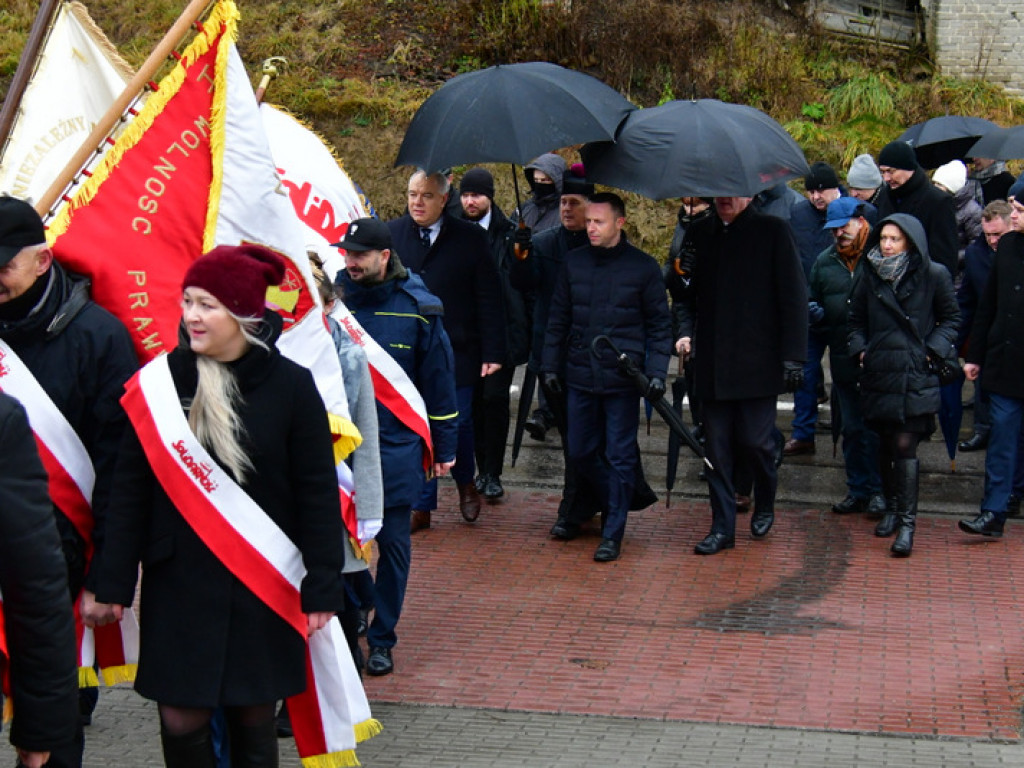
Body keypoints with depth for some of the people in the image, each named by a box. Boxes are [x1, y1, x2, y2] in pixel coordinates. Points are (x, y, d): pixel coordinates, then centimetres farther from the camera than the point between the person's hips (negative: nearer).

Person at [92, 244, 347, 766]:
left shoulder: (290, 385, -6)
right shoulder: (159, 381, -2)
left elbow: (318, 495, -3)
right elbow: (130, 489, 1)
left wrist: (323, 587, -4)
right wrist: (114, 582, -1)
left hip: (262, 588, -1)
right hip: (177, 585, 1)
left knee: (253, 720, 6)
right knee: (180, 722, 0)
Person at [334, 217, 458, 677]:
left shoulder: (417, 308, -3)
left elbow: (438, 379, 4)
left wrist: (444, 447, 5)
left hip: (396, 445, -1)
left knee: (393, 543, 5)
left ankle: (381, 639, 16)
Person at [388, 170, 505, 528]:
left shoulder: (470, 238, -2)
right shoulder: (392, 233, 4)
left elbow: (489, 300, -1)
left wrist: (492, 352, -6)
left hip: (456, 352, -1)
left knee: (457, 424, 5)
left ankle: (466, 483, 33)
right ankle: (421, 505, 15)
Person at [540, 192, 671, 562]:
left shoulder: (643, 267, -2)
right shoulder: (574, 262, 7)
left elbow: (660, 325, 2)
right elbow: (558, 319, 13)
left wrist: (656, 372, -7)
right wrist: (550, 365, 8)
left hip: (622, 379, -4)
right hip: (580, 376, 4)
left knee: (620, 458, 1)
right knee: (580, 454, 9)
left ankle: (613, 534, 9)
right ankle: (612, 503, 33)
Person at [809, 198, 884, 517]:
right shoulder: (825, 262, 12)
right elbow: (812, 303, 22)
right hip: (843, 358, 5)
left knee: (878, 428, 0)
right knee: (851, 428, 13)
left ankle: (878, 491, 10)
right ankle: (857, 490, 22)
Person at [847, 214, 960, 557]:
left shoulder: (934, 276, -4)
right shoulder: (871, 276, 6)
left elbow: (951, 319, 6)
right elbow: (856, 318, 18)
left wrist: (933, 351, -6)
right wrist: (859, 350, 3)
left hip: (915, 374, -4)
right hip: (878, 372, 4)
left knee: (905, 445, -10)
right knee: (885, 444, 12)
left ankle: (907, 522, -7)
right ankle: (891, 508, 28)